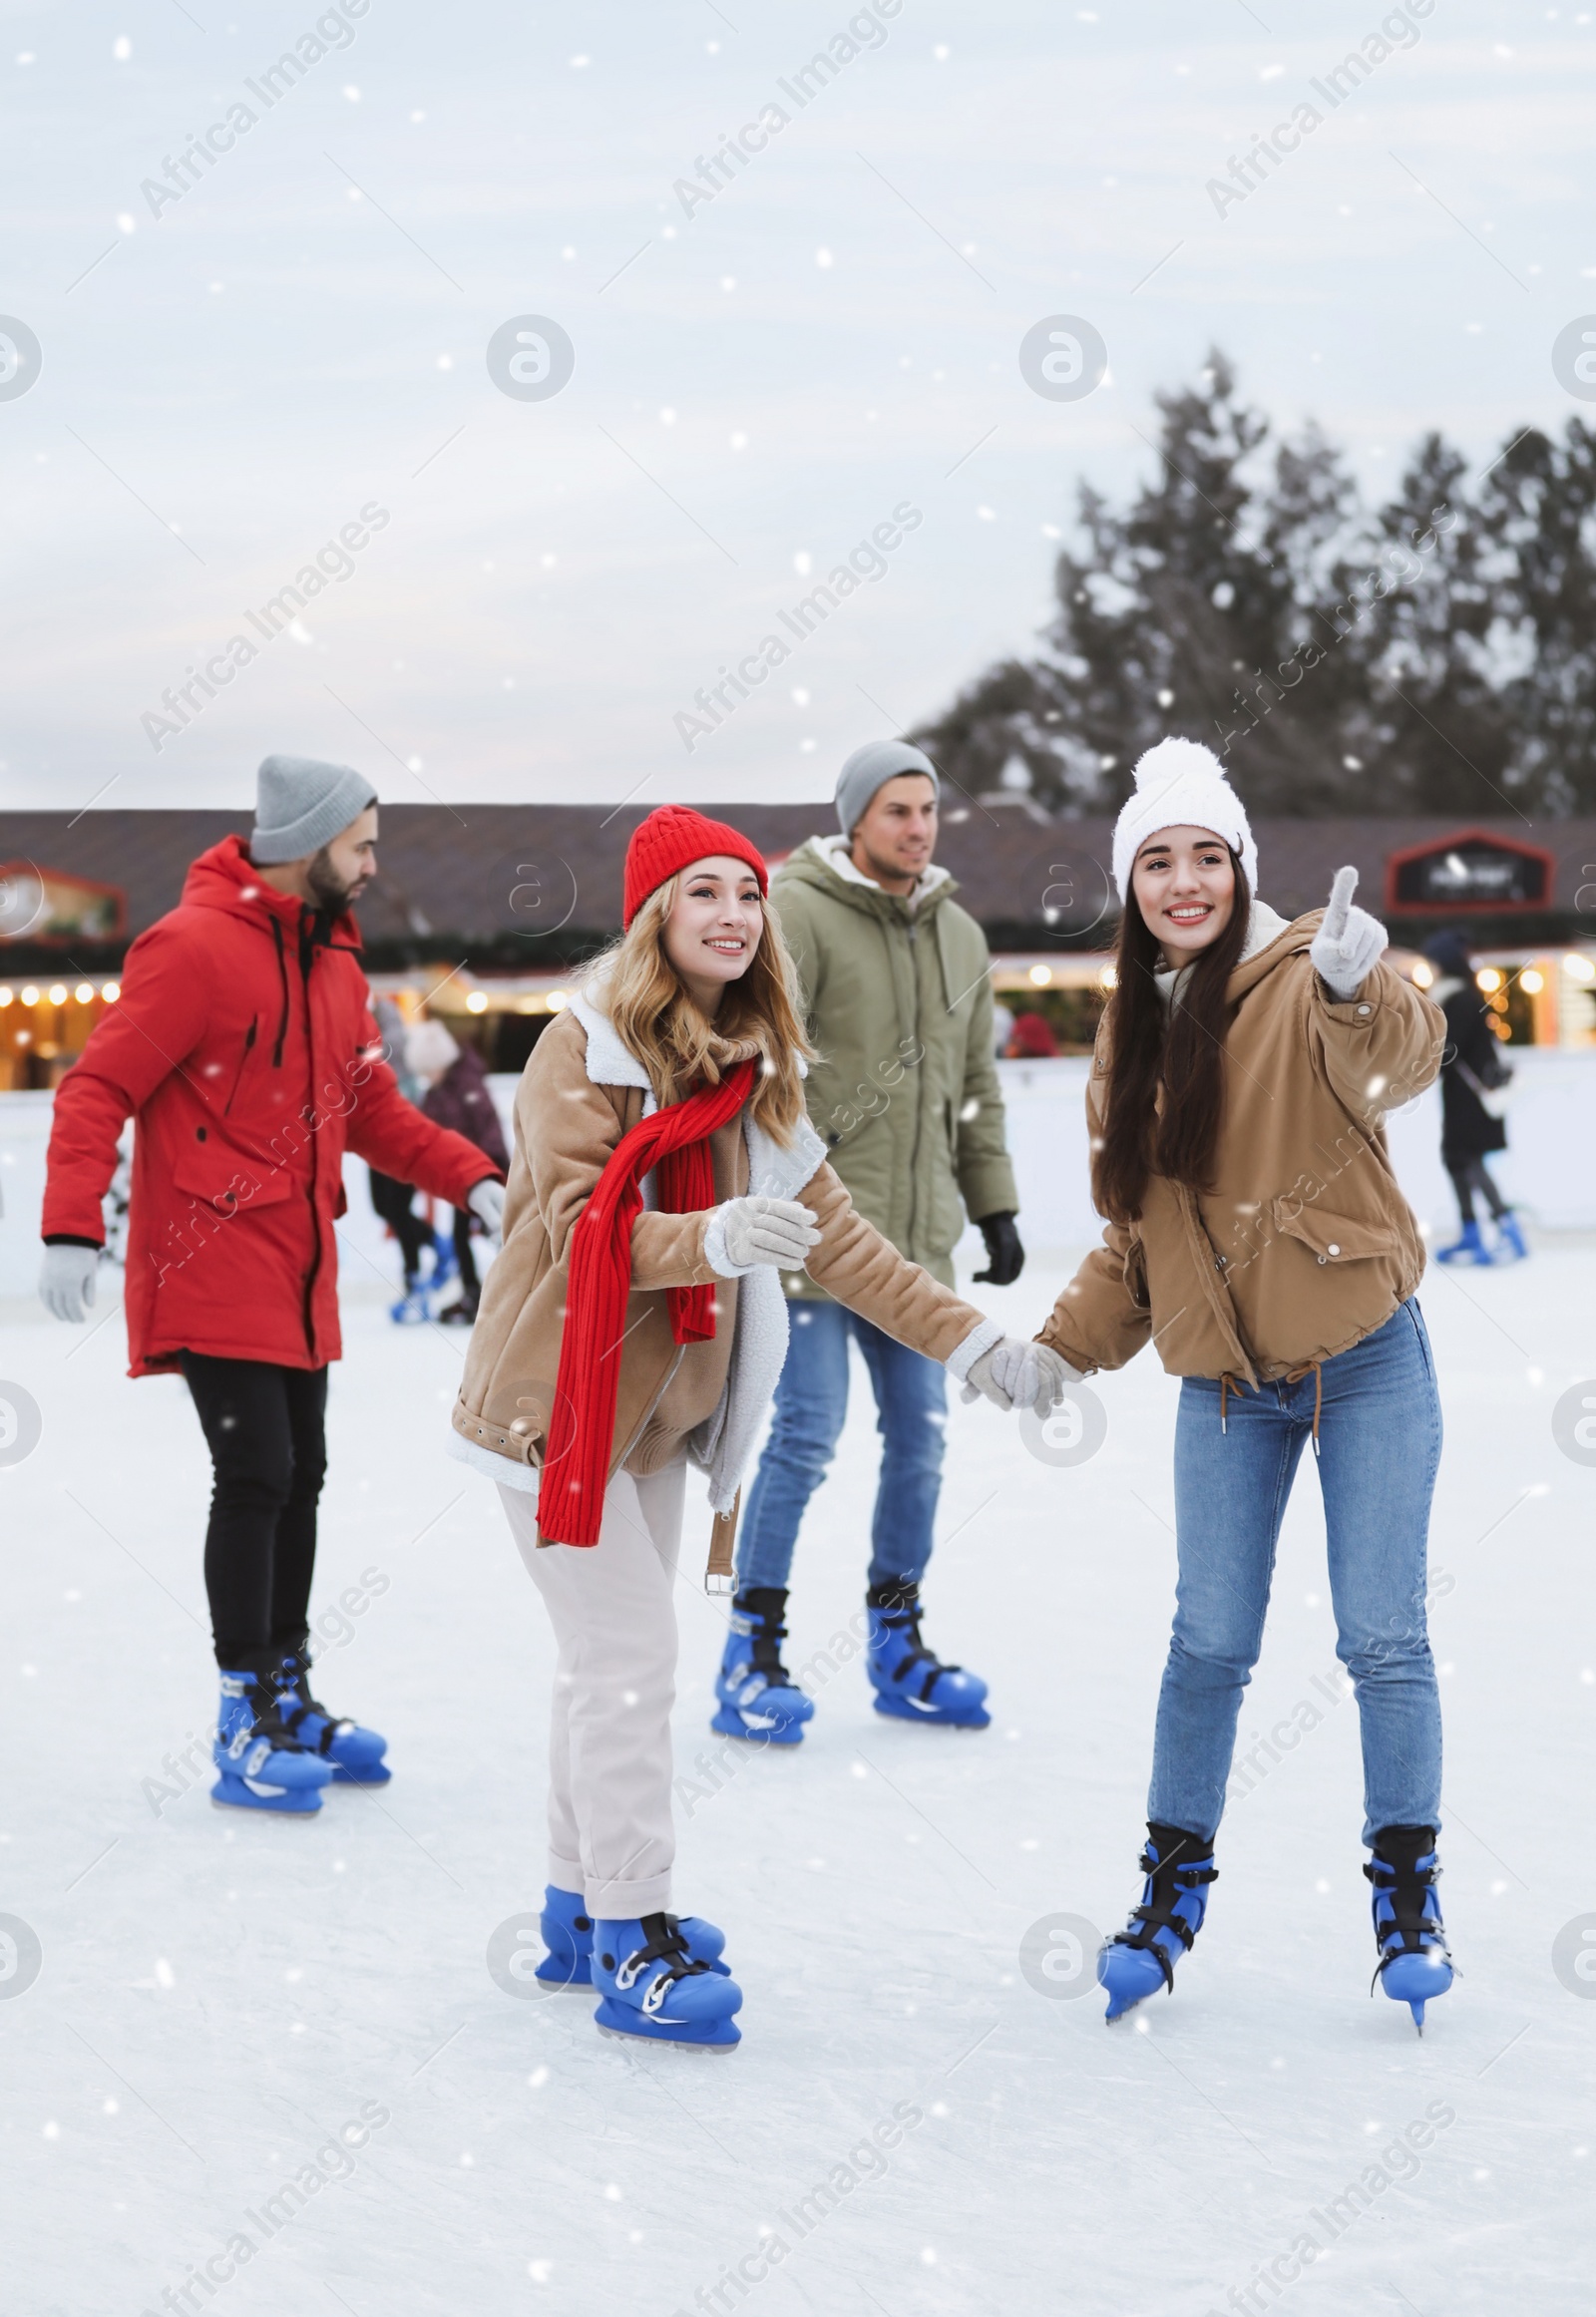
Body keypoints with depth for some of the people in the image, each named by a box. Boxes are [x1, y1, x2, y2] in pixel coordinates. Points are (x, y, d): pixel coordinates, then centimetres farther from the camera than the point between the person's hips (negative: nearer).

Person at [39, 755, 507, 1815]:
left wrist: (472, 1177, 6)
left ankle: (290, 1697, 26)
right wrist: (72, 1228, -24)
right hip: (212, 1271, -8)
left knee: (301, 1479, 13)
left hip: (301, 1276, 8)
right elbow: (99, 1091, -16)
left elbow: (369, 1106, 19)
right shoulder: (194, 948, -14)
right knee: (257, 1478, -9)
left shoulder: (336, 961, 12)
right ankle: (247, 1727, -1)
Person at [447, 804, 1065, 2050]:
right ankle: (632, 1940, -2)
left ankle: (585, 1906, 28)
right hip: (561, 1398, -8)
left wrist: (967, 1339, 1)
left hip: (658, 1402, 8)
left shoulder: (749, 1071, 7)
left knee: (614, 1655, 16)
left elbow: (832, 1230, 7)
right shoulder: (586, 1050, -16)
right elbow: (580, 1228, -24)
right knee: (631, 1654, -9)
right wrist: (714, 1239, -40)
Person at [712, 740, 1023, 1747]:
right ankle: (753, 1649, 3)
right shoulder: (798, 914, -8)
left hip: (917, 1237, 7)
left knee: (921, 1433, 9)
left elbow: (977, 1085, 21)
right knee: (809, 1430, -8)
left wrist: (994, 1204, 19)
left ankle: (897, 1644, 22)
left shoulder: (960, 936, 14)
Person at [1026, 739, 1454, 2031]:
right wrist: (1063, 1346, 5)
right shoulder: (1133, 1028, 7)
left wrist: (1362, 991, -56)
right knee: (1210, 1642, 5)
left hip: (1366, 1361, -4)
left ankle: (1408, 1890, 13)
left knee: (1383, 1637, -1)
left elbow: (1400, 1064, -35)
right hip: (1227, 1384, 4)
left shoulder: (1301, 978, -11)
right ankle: (1174, 1887, 19)